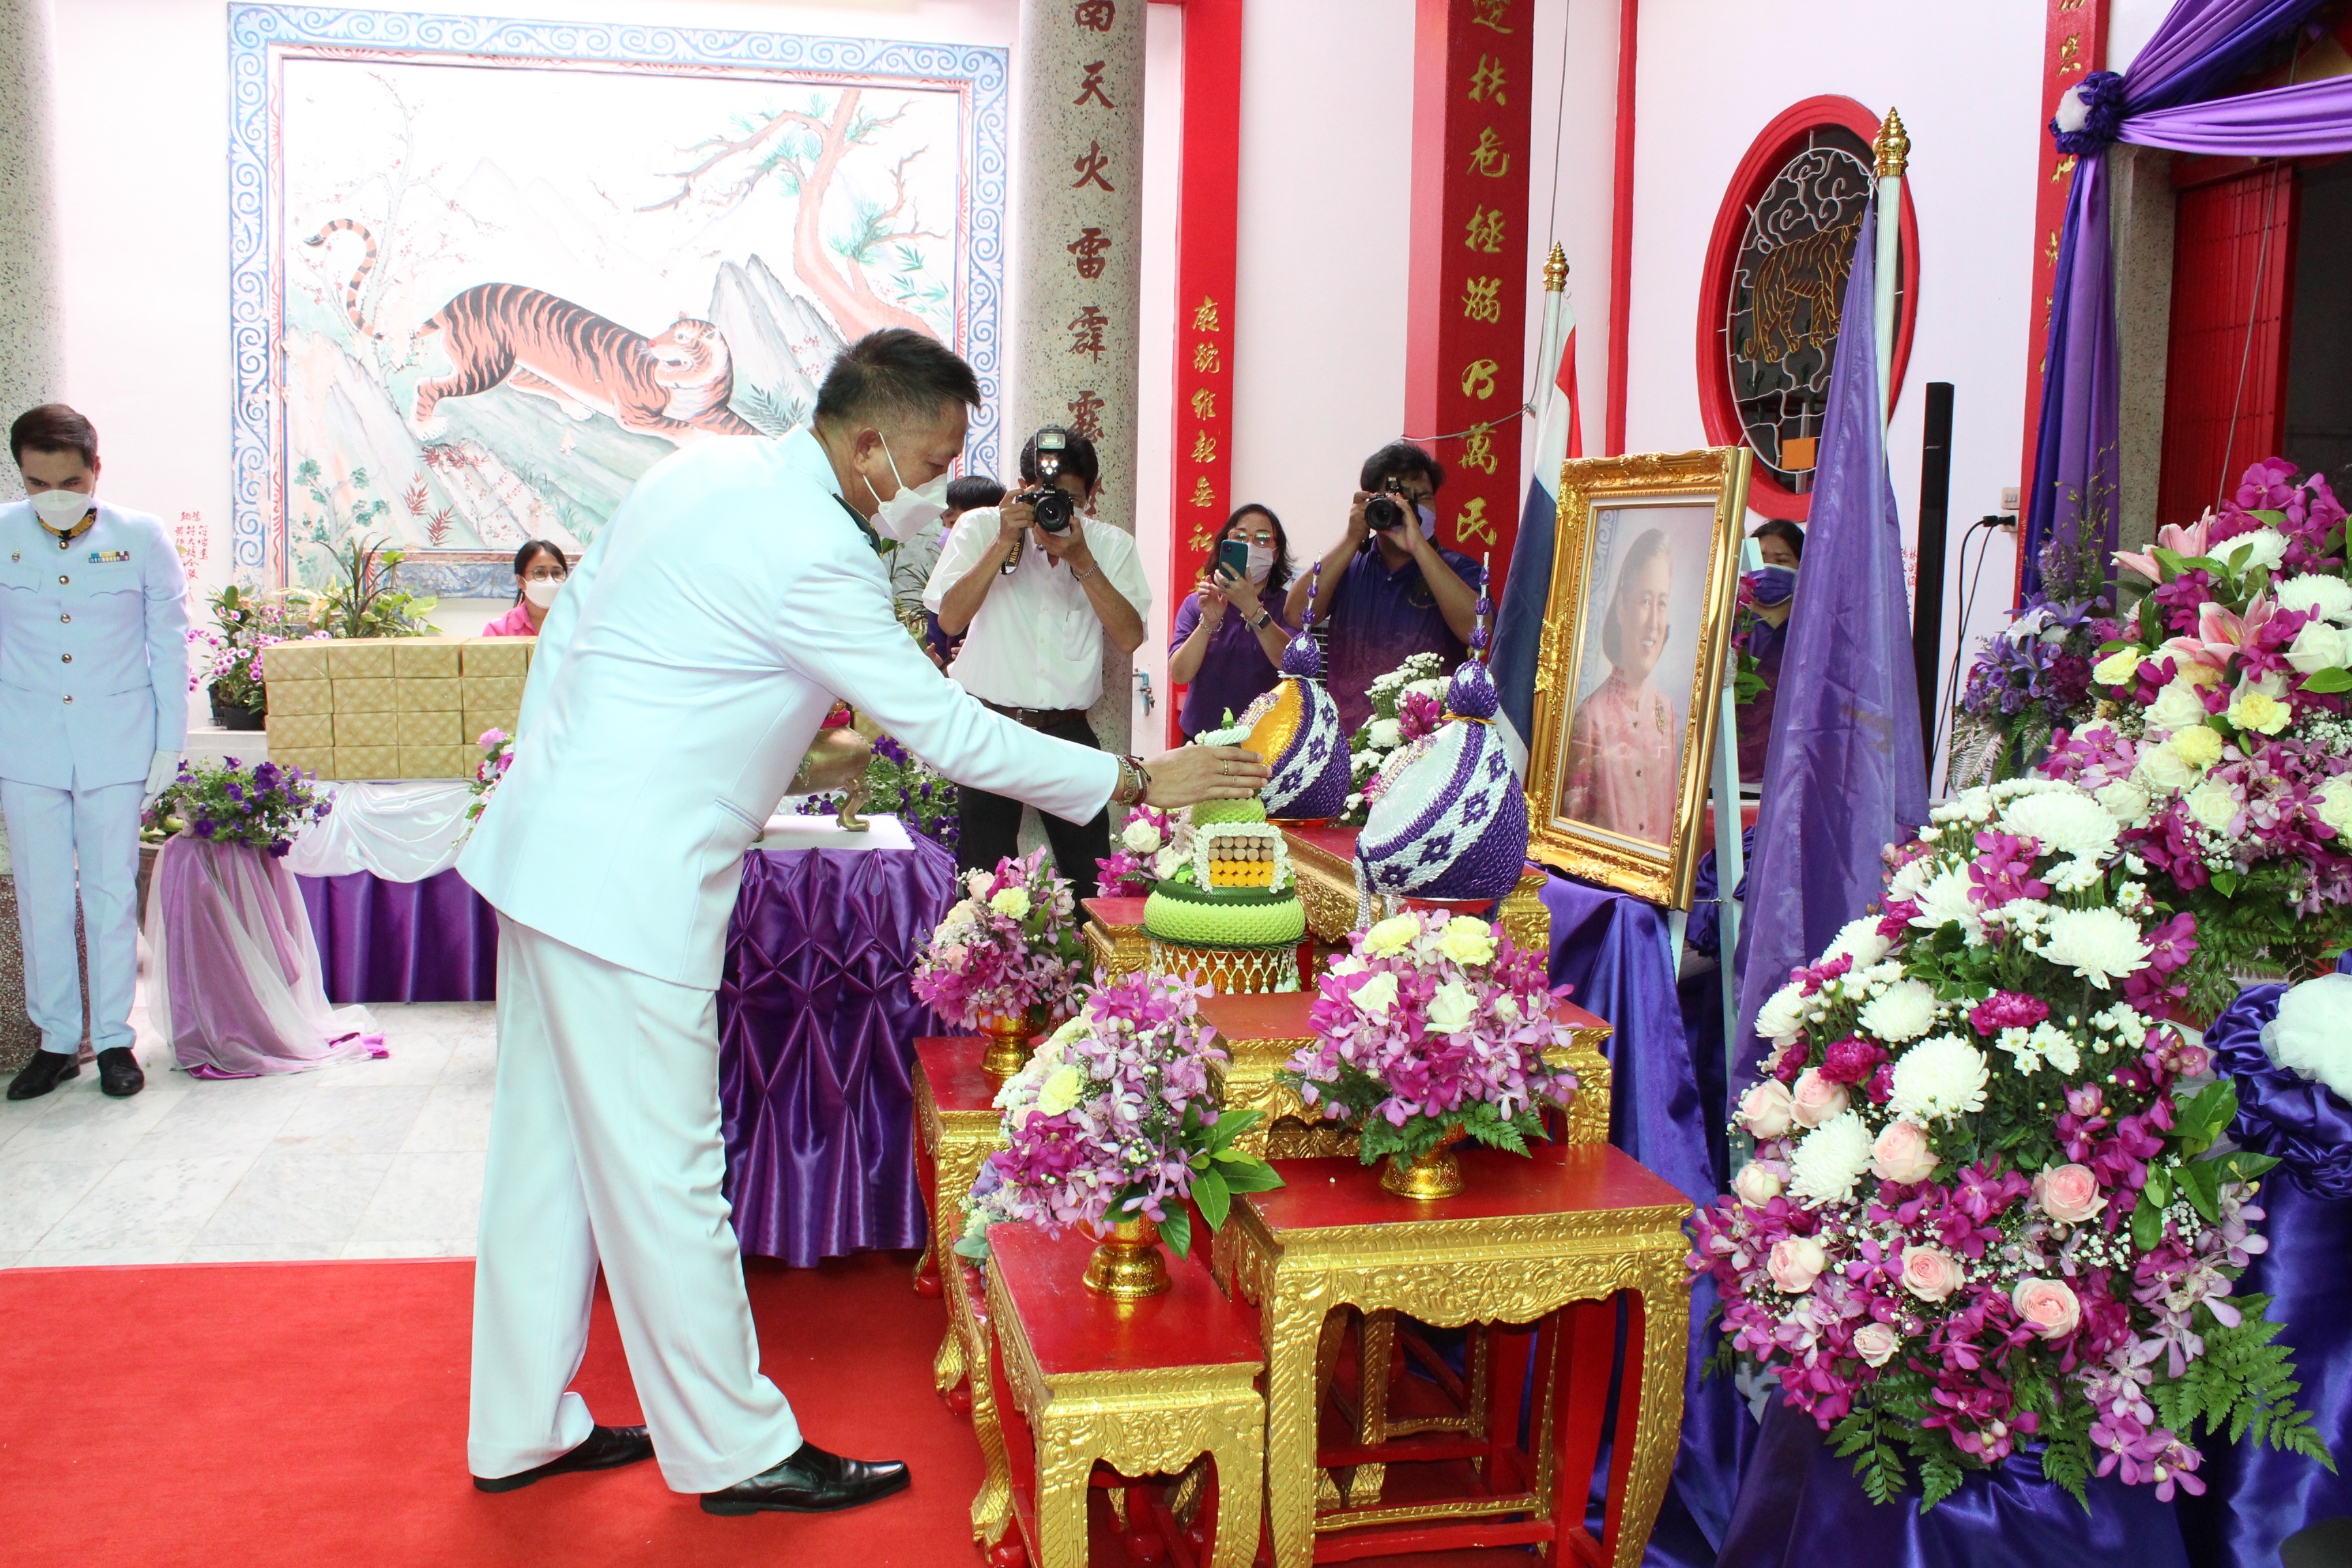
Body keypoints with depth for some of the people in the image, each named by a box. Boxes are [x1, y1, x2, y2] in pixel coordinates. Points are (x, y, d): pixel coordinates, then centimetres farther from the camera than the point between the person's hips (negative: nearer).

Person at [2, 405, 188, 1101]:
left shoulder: (142, 538, -3)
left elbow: (169, 645, 4)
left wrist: (169, 744, 3)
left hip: (117, 747, -1)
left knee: (112, 894, 4)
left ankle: (115, 1039, 15)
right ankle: (56, 1041, 17)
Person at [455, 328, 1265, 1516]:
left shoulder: (707, 468, 9)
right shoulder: (814, 554, -19)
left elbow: (571, 621, 17)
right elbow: (950, 731, -17)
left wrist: (552, 778, 24)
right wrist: (1139, 781, -10)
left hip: (550, 843, 10)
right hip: (630, 884, -10)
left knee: (551, 1148, 17)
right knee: (664, 1173, 2)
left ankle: (521, 1430, 31)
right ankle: (733, 1448, 17)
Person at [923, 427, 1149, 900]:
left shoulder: (1111, 546, 6)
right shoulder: (981, 528, 2)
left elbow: (1130, 637, -7)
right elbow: (950, 620, -10)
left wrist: (1081, 560, -15)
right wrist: (1005, 542, -15)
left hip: (1069, 732, 1)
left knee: (1092, 879, 3)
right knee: (985, 874, 2)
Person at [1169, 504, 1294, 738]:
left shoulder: (1285, 605, 6)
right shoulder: (1195, 604, 10)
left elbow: (1291, 663, -13)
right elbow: (1179, 674, -3)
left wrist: (1252, 609, -23)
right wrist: (1208, 622, -16)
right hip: (1202, 736, 2)